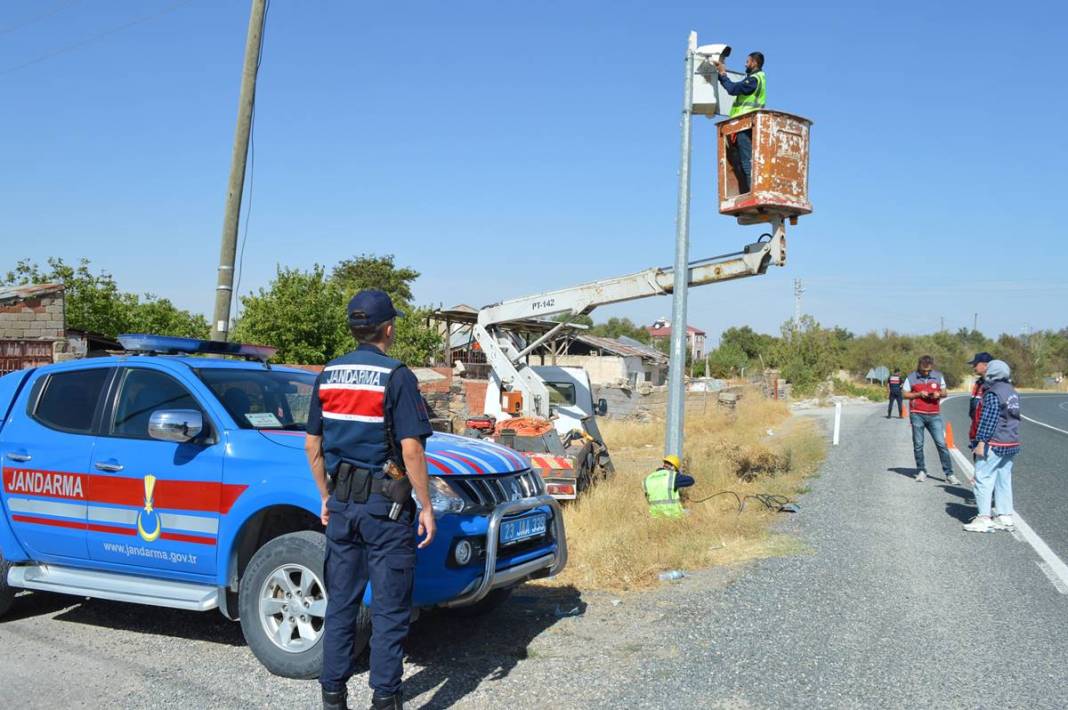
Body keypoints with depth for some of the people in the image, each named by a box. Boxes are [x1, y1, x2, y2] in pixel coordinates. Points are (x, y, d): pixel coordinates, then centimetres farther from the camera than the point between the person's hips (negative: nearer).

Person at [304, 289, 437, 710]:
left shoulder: (328, 375, 7)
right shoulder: (396, 376, -12)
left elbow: (312, 446, 11)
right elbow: (410, 449, -17)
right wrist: (426, 506, -9)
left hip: (342, 502, 6)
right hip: (385, 505, -6)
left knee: (340, 604, 14)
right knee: (389, 611, 4)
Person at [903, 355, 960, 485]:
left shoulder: (938, 376, 6)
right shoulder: (911, 377, 0)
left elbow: (944, 392, 14)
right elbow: (905, 394, 3)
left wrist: (939, 394, -9)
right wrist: (919, 394, -13)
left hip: (934, 415, 1)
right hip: (917, 415, -1)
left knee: (942, 444, -4)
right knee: (918, 445, 4)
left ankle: (949, 474, 0)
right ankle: (921, 472, 15)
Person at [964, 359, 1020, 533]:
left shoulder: (993, 393, -15)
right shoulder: (1012, 392, 13)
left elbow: (988, 420, -19)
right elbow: (1015, 417, 20)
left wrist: (981, 441, -18)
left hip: (994, 445, -9)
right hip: (1012, 444, 9)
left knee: (983, 479, -5)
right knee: (1004, 480, 13)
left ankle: (984, 519, -7)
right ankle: (1005, 517, 16)